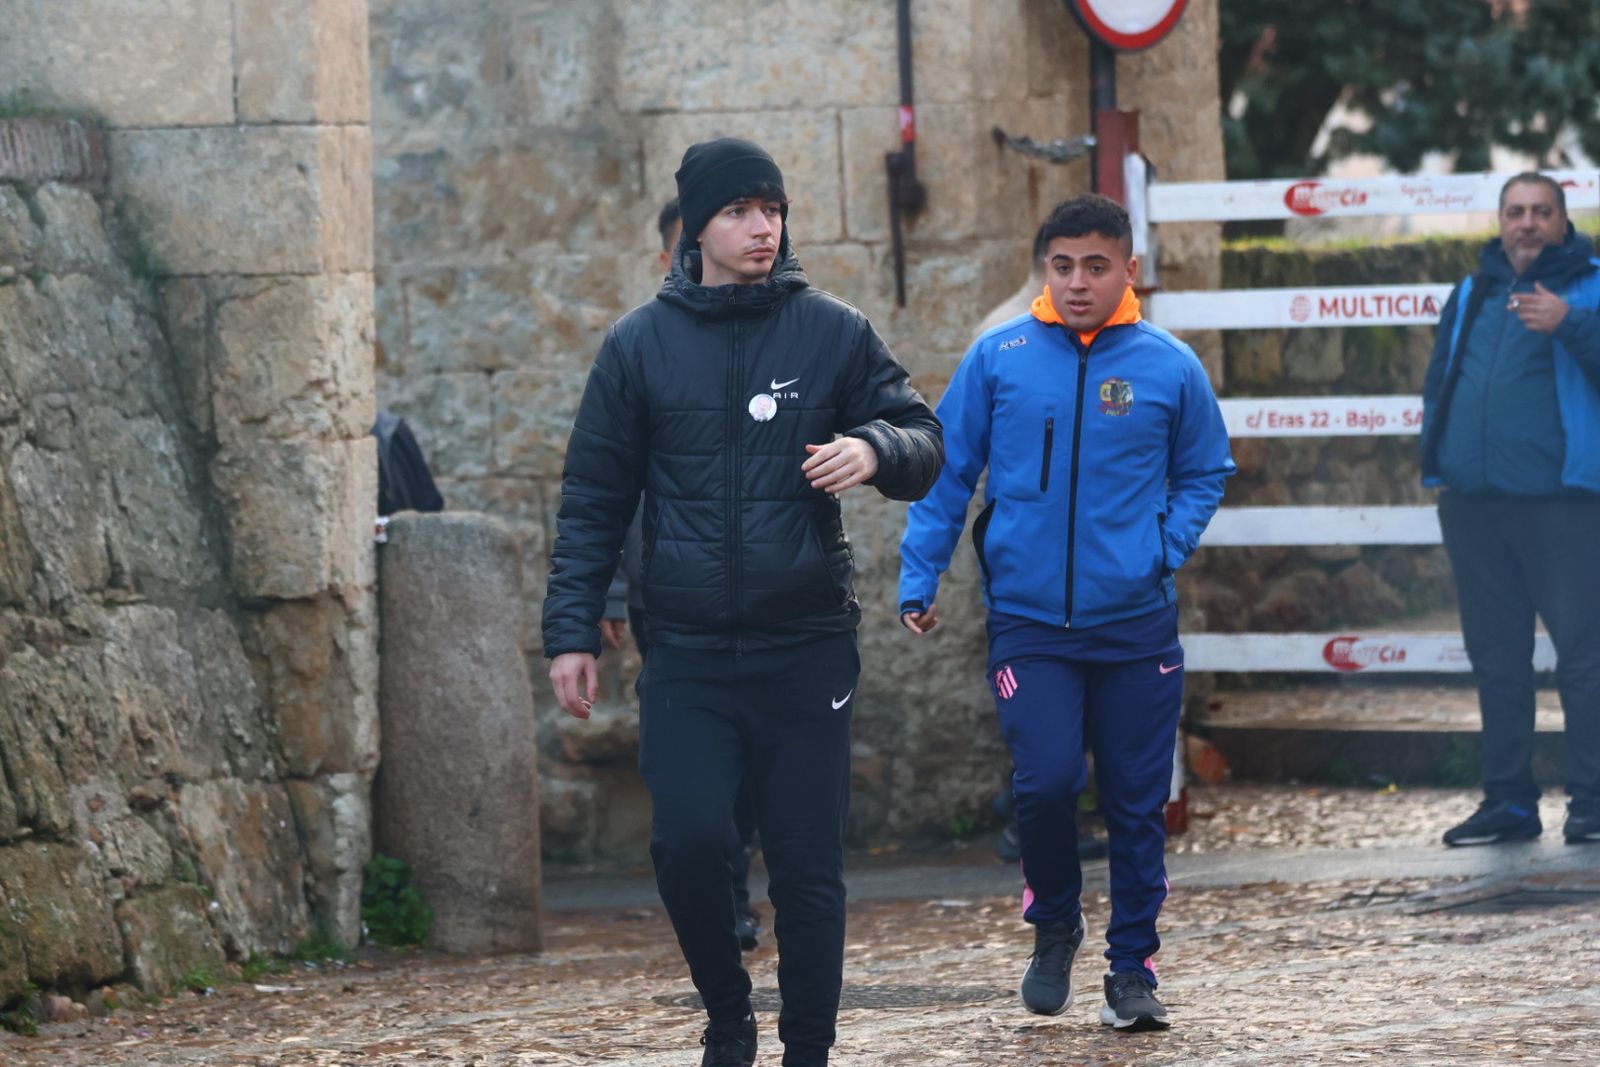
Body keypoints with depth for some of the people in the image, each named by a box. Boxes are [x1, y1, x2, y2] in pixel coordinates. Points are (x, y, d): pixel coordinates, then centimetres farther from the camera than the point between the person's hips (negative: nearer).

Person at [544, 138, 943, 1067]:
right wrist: (573, 631, 1)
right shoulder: (641, 345, 5)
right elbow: (594, 502, 8)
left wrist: (876, 449, -16)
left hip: (808, 651, 0)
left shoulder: (835, 333, 3)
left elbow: (927, 446, 7)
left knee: (809, 863, 1)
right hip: (687, 657, 0)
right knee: (688, 841, -11)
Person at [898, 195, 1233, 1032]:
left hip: (1135, 625, 1)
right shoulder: (998, 359, -1)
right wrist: (917, 579, -1)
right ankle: (1053, 928, 13)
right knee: (1046, 780, -13)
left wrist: (1166, 547, -3)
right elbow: (946, 474, 5)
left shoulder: (1169, 366, 1)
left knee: (1137, 804, 5)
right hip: (1027, 623, -1)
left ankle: (1132, 967, 18)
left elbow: (1204, 475, 13)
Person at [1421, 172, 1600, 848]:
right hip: (1474, 504, 6)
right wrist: (1439, 456, 11)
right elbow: (1438, 380, 25)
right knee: (1495, 659, 10)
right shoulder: (1471, 296, 19)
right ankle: (1508, 802, 16)